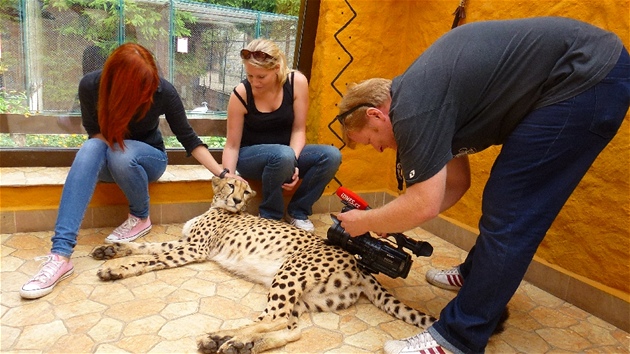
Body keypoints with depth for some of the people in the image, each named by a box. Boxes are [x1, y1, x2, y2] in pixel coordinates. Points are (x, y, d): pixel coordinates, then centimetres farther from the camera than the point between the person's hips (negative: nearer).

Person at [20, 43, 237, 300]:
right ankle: (60, 254, -42)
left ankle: (141, 218, -7)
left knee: (122, 155, -36)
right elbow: (94, 133, -4)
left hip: (149, 159, -1)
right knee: (91, 148, -35)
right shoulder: (91, 86, -19)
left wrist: (222, 173, -21)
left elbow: (188, 138, -14)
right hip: (107, 160, 1)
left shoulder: (163, 91, -22)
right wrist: (109, 142, -25)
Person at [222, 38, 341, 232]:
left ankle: (297, 211, -6)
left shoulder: (297, 82, -15)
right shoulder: (241, 94, -18)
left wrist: (293, 163, -25)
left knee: (331, 156, -24)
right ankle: (270, 215, -12)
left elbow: (298, 129, -10)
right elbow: (232, 145, -13)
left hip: (286, 153, 3)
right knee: (283, 155, -38)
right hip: (250, 156, -3)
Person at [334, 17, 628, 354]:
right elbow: (455, 183, 16)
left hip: (588, 78, -10)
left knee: (509, 215, -8)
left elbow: (424, 205, -18)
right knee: (507, 200, 20)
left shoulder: (413, 108, -18)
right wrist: (392, 222, 14)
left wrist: (365, 221, -2)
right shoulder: (418, 98, 12)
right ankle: (477, 274, 39)